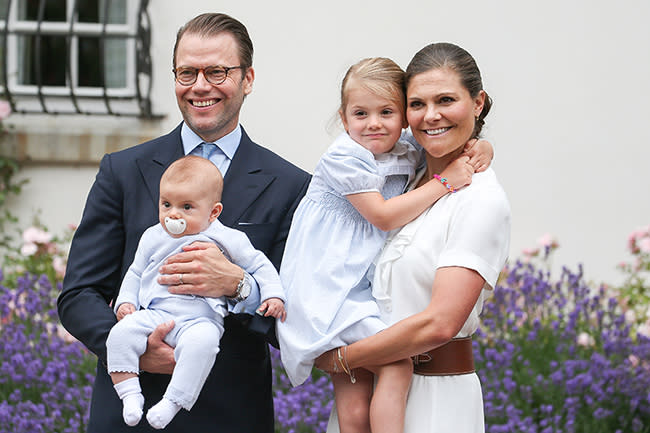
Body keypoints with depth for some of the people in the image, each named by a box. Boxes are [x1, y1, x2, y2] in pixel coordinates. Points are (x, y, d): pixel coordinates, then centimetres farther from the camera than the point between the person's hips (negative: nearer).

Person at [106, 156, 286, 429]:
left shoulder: (227, 240, 8)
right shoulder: (153, 238, 18)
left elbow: (258, 264, 15)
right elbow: (135, 273, 27)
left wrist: (272, 295, 3)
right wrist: (126, 301, 11)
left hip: (200, 319, -4)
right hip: (154, 314, 4)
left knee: (201, 340, -38)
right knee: (121, 332, -24)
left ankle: (173, 401, -35)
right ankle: (130, 394, -19)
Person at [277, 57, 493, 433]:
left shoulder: (408, 156, 10)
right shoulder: (343, 158, -11)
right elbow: (383, 216, -16)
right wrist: (444, 183, -13)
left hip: (362, 295, 7)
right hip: (326, 295, -7)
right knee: (398, 363, -22)